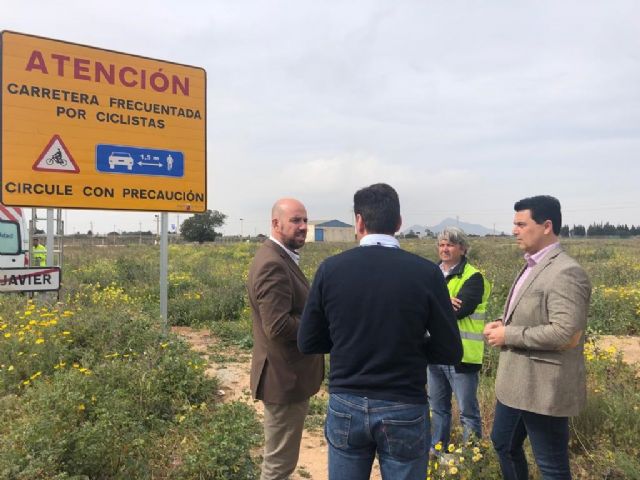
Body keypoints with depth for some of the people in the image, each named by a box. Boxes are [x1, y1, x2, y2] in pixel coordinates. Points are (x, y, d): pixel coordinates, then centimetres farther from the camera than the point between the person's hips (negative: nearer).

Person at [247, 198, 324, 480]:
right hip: (285, 378, -10)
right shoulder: (273, 265, -23)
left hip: (288, 374, 10)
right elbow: (278, 326, -29)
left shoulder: (280, 258, 11)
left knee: (280, 457, 25)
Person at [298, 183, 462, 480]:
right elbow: (450, 353, -6)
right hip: (404, 410, -1)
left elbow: (307, 343, -1)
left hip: (345, 405, 1)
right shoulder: (426, 272, -12)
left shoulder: (330, 268, -9)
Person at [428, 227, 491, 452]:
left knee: (468, 412, 7)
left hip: (461, 355, -6)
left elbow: (459, 310, -22)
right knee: (438, 407, 20)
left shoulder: (473, 278, -9)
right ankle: (436, 451, 35)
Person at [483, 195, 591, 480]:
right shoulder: (532, 265, 11)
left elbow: (566, 334, -29)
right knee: (503, 443, 24)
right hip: (516, 381, 10)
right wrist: (504, 325, 2)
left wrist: (508, 335, -20)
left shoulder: (566, 272, -21)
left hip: (545, 389, -10)